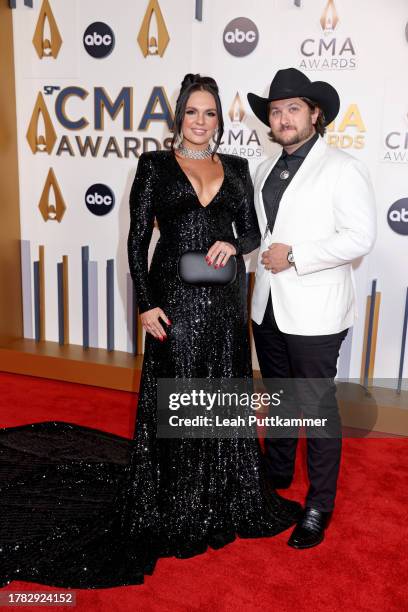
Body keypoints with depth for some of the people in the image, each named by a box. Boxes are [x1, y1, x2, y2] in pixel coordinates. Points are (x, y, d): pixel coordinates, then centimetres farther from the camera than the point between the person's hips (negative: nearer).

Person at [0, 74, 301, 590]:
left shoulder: (236, 168, 11)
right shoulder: (154, 165, 1)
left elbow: (251, 231, 13)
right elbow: (137, 241, -3)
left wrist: (234, 245, -11)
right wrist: (146, 304, -11)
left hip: (225, 296, 4)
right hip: (175, 296, -3)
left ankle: (223, 498, 31)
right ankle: (171, 508, 22)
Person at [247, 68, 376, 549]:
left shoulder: (342, 169, -8)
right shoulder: (266, 170, 13)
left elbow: (360, 238, -16)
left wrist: (295, 257, -19)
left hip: (313, 312, -7)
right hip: (268, 307, 7)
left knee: (317, 407, 2)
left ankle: (319, 506, 19)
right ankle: (276, 476, 41)